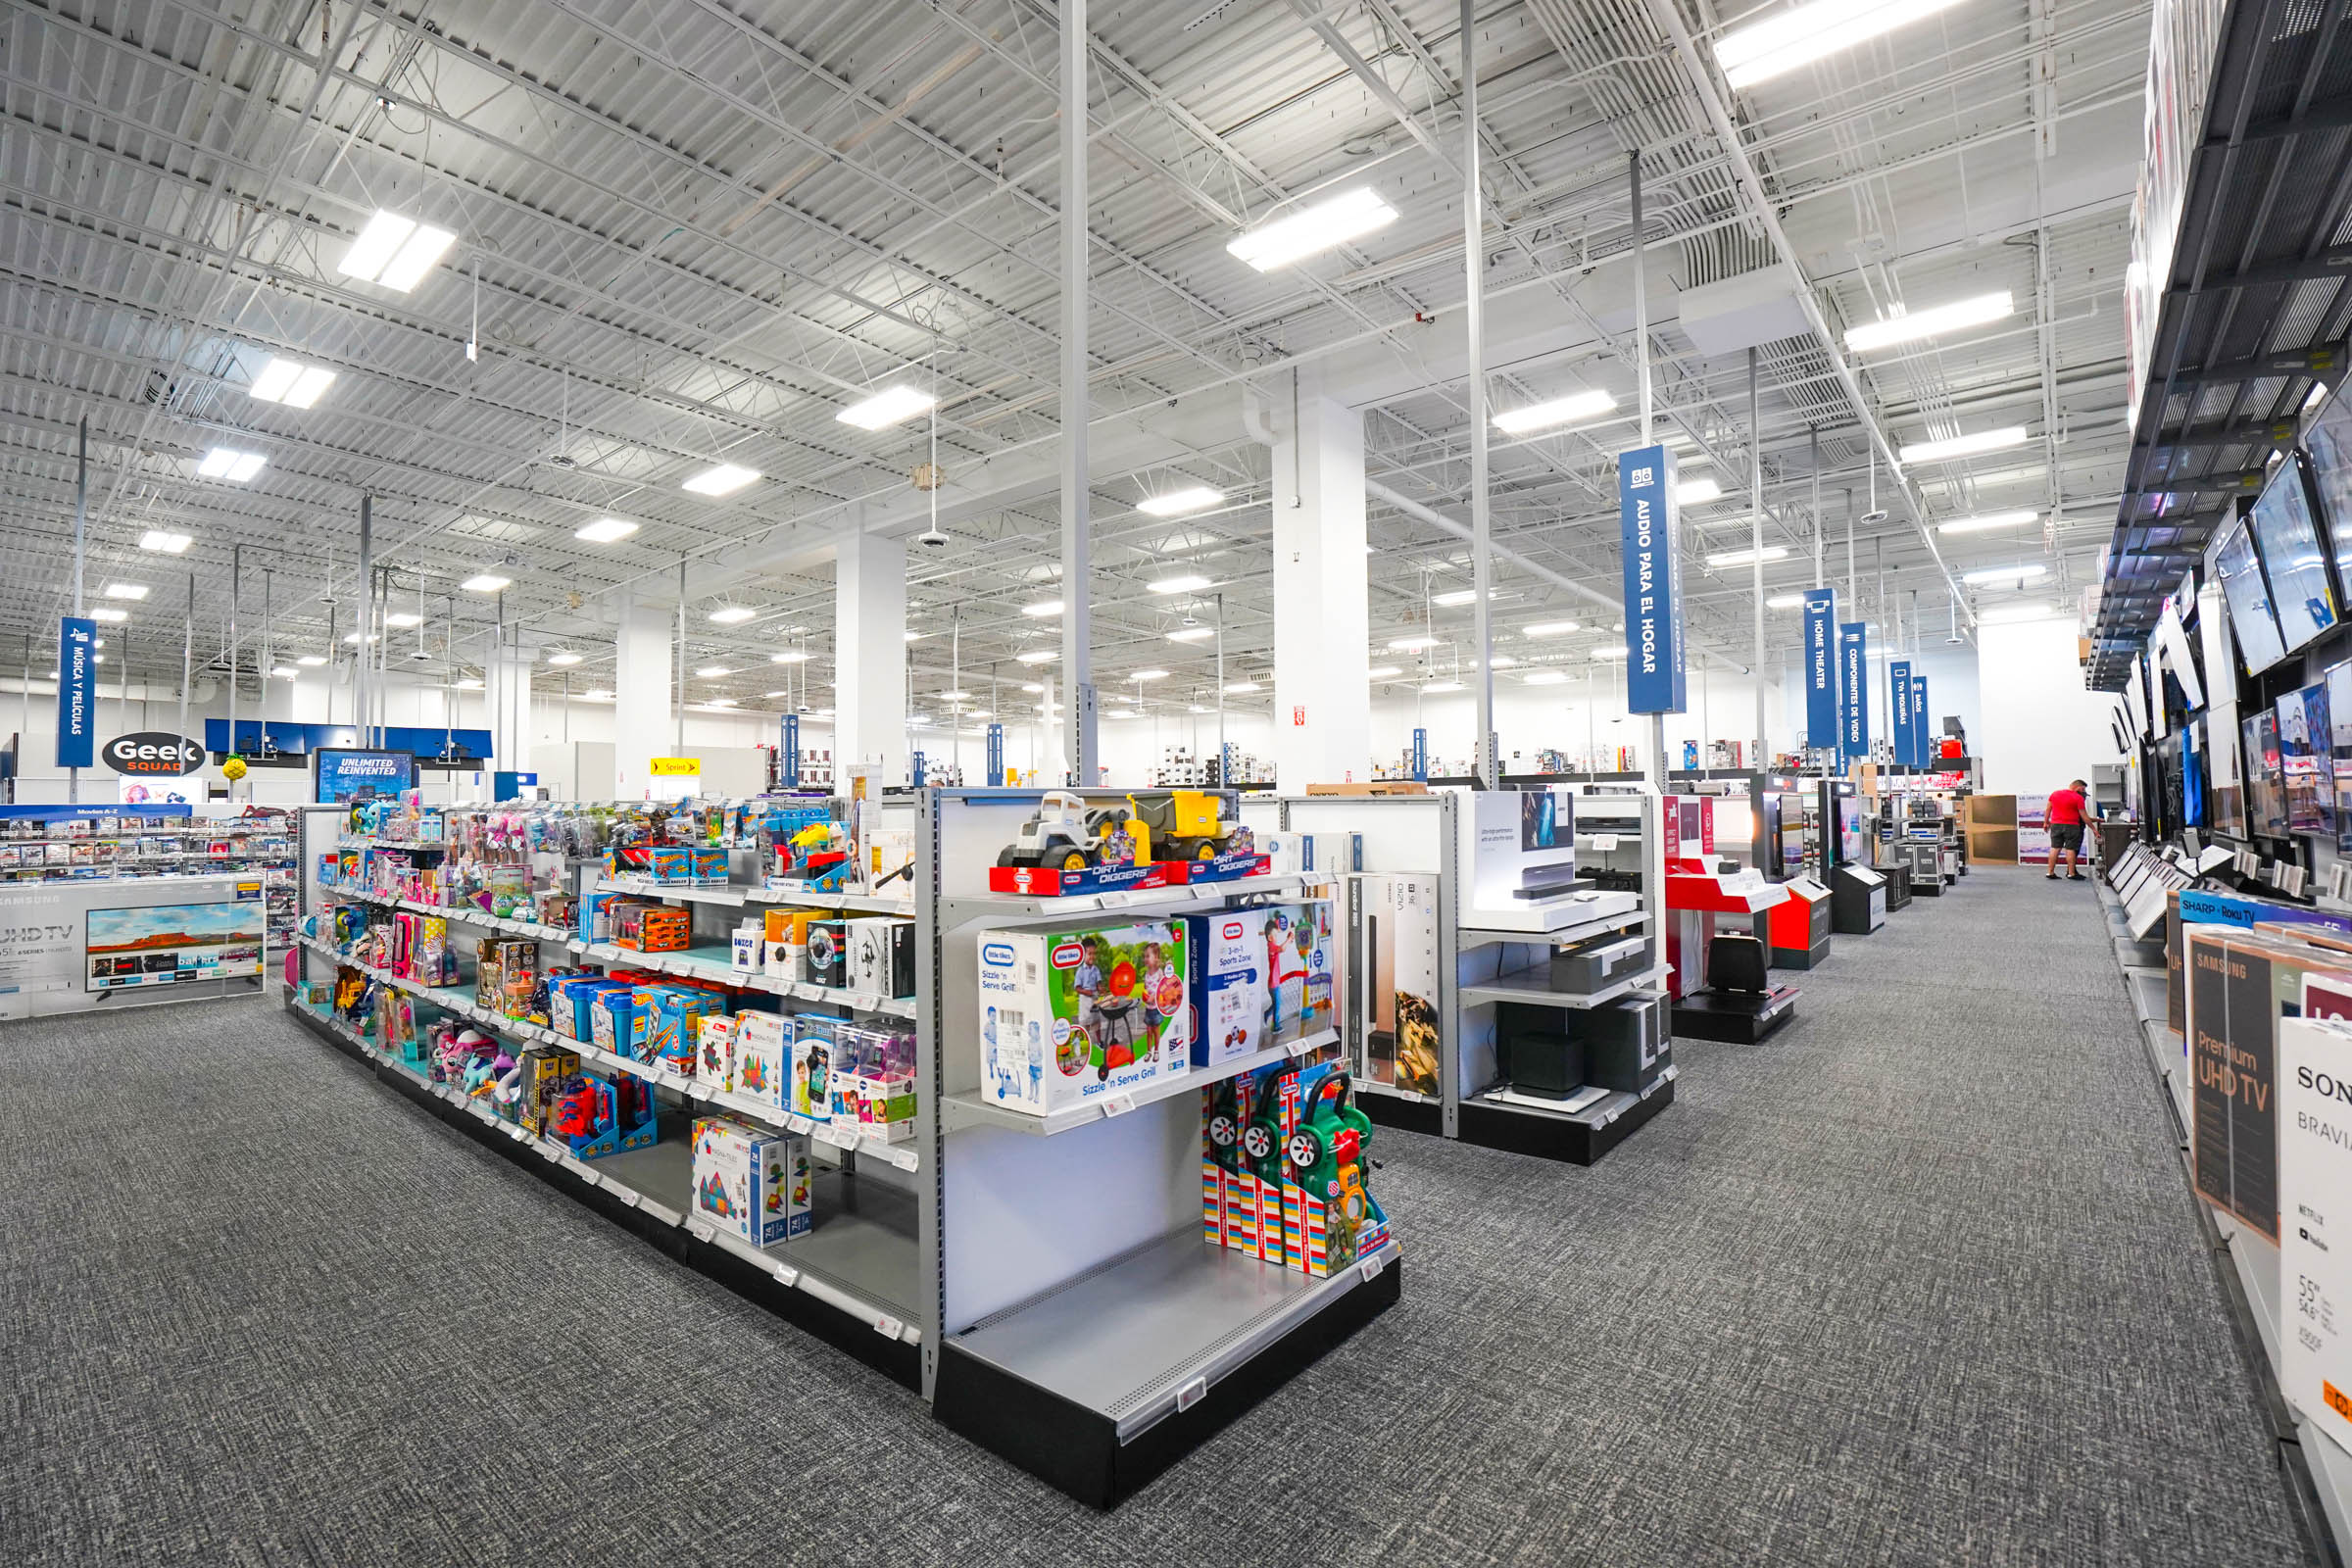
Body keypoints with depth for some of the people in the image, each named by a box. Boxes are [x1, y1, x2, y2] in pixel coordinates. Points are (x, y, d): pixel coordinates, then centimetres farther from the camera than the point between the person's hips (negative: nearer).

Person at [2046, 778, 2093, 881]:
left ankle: (2051, 872, 7)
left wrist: (2046, 822, 18)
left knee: (2055, 848, 7)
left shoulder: (2054, 793, 6)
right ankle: (2071, 873, 1)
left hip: (2056, 825, 4)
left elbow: (2048, 810, 11)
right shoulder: (2078, 798, -8)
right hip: (2071, 826, -4)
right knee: (2070, 849, -1)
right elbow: (2084, 816, -6)